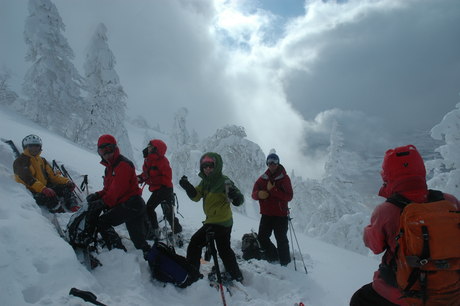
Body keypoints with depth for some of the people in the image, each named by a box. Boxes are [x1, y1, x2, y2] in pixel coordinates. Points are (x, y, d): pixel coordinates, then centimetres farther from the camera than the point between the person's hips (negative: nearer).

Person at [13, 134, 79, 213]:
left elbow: (52, 175, 14)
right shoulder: (20, 162, -4)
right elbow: (28, 179, -20)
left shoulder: (42, 160, 21)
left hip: (45, 188, 7)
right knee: (50, 195, -35)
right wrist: (43, 189, -36)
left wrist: (66, 181, -5)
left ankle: (74, 208, -31)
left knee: (66, 187, -14)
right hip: (31, 192, -7)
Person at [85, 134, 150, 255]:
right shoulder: (110, 167, 19)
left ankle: (118, 251, -14)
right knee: (138, 240, 9)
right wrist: (97, 195, 0)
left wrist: (103, 202, -20)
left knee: (102, 222, -10)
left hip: (131, 205, -9)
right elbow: (108, 189, 18)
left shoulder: (123, 165, -12)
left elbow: (117, 190, -20)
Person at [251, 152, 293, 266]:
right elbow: (254, 193, 6)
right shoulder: (262, 178, 9)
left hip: (281, 215, -4)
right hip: (266, 214, 4)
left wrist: (272, 190, -21)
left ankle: (285, 264, 14)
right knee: (262, 238, 6)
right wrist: (259, 194, -18)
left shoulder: (284, 178, -3)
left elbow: (289, 196, -13)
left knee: (281, 240, 0)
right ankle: (273, 258, 26)